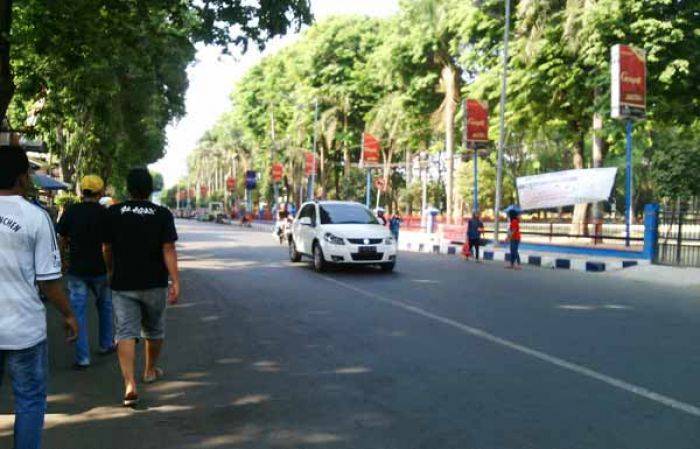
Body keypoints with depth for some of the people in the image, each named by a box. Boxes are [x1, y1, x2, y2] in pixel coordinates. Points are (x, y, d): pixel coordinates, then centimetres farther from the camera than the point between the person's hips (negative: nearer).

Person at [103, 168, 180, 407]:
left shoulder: (113, 213, -1)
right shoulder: (162, 214, -5)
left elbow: (107, 248, 6)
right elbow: (169, 250, -12)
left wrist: (111, 271, 24)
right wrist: (175, 282, -12)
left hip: (123, 283, 0)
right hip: (154, 284, 1)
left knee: (125, 333, -4)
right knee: (154, 329, 20)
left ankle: (130, 384, -17)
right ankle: (151, 370, 37)